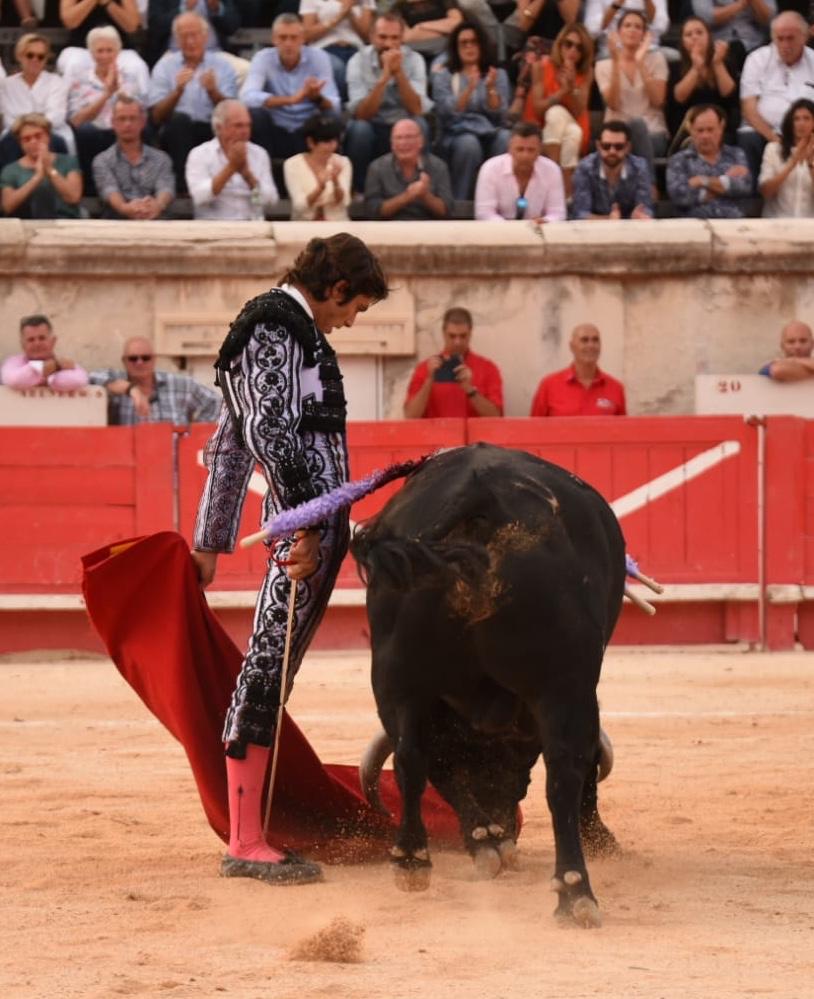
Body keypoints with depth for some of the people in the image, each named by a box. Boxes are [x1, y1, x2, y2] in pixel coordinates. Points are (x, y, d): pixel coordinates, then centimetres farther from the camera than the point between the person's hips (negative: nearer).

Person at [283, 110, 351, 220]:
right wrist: (320, 187, -27)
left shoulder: (342, 163, 3)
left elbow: (343, 203, -7)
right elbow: (300, 206, -12)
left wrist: (336, 182, -25)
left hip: (338, 225, 2)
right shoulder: (292, 164, -3)